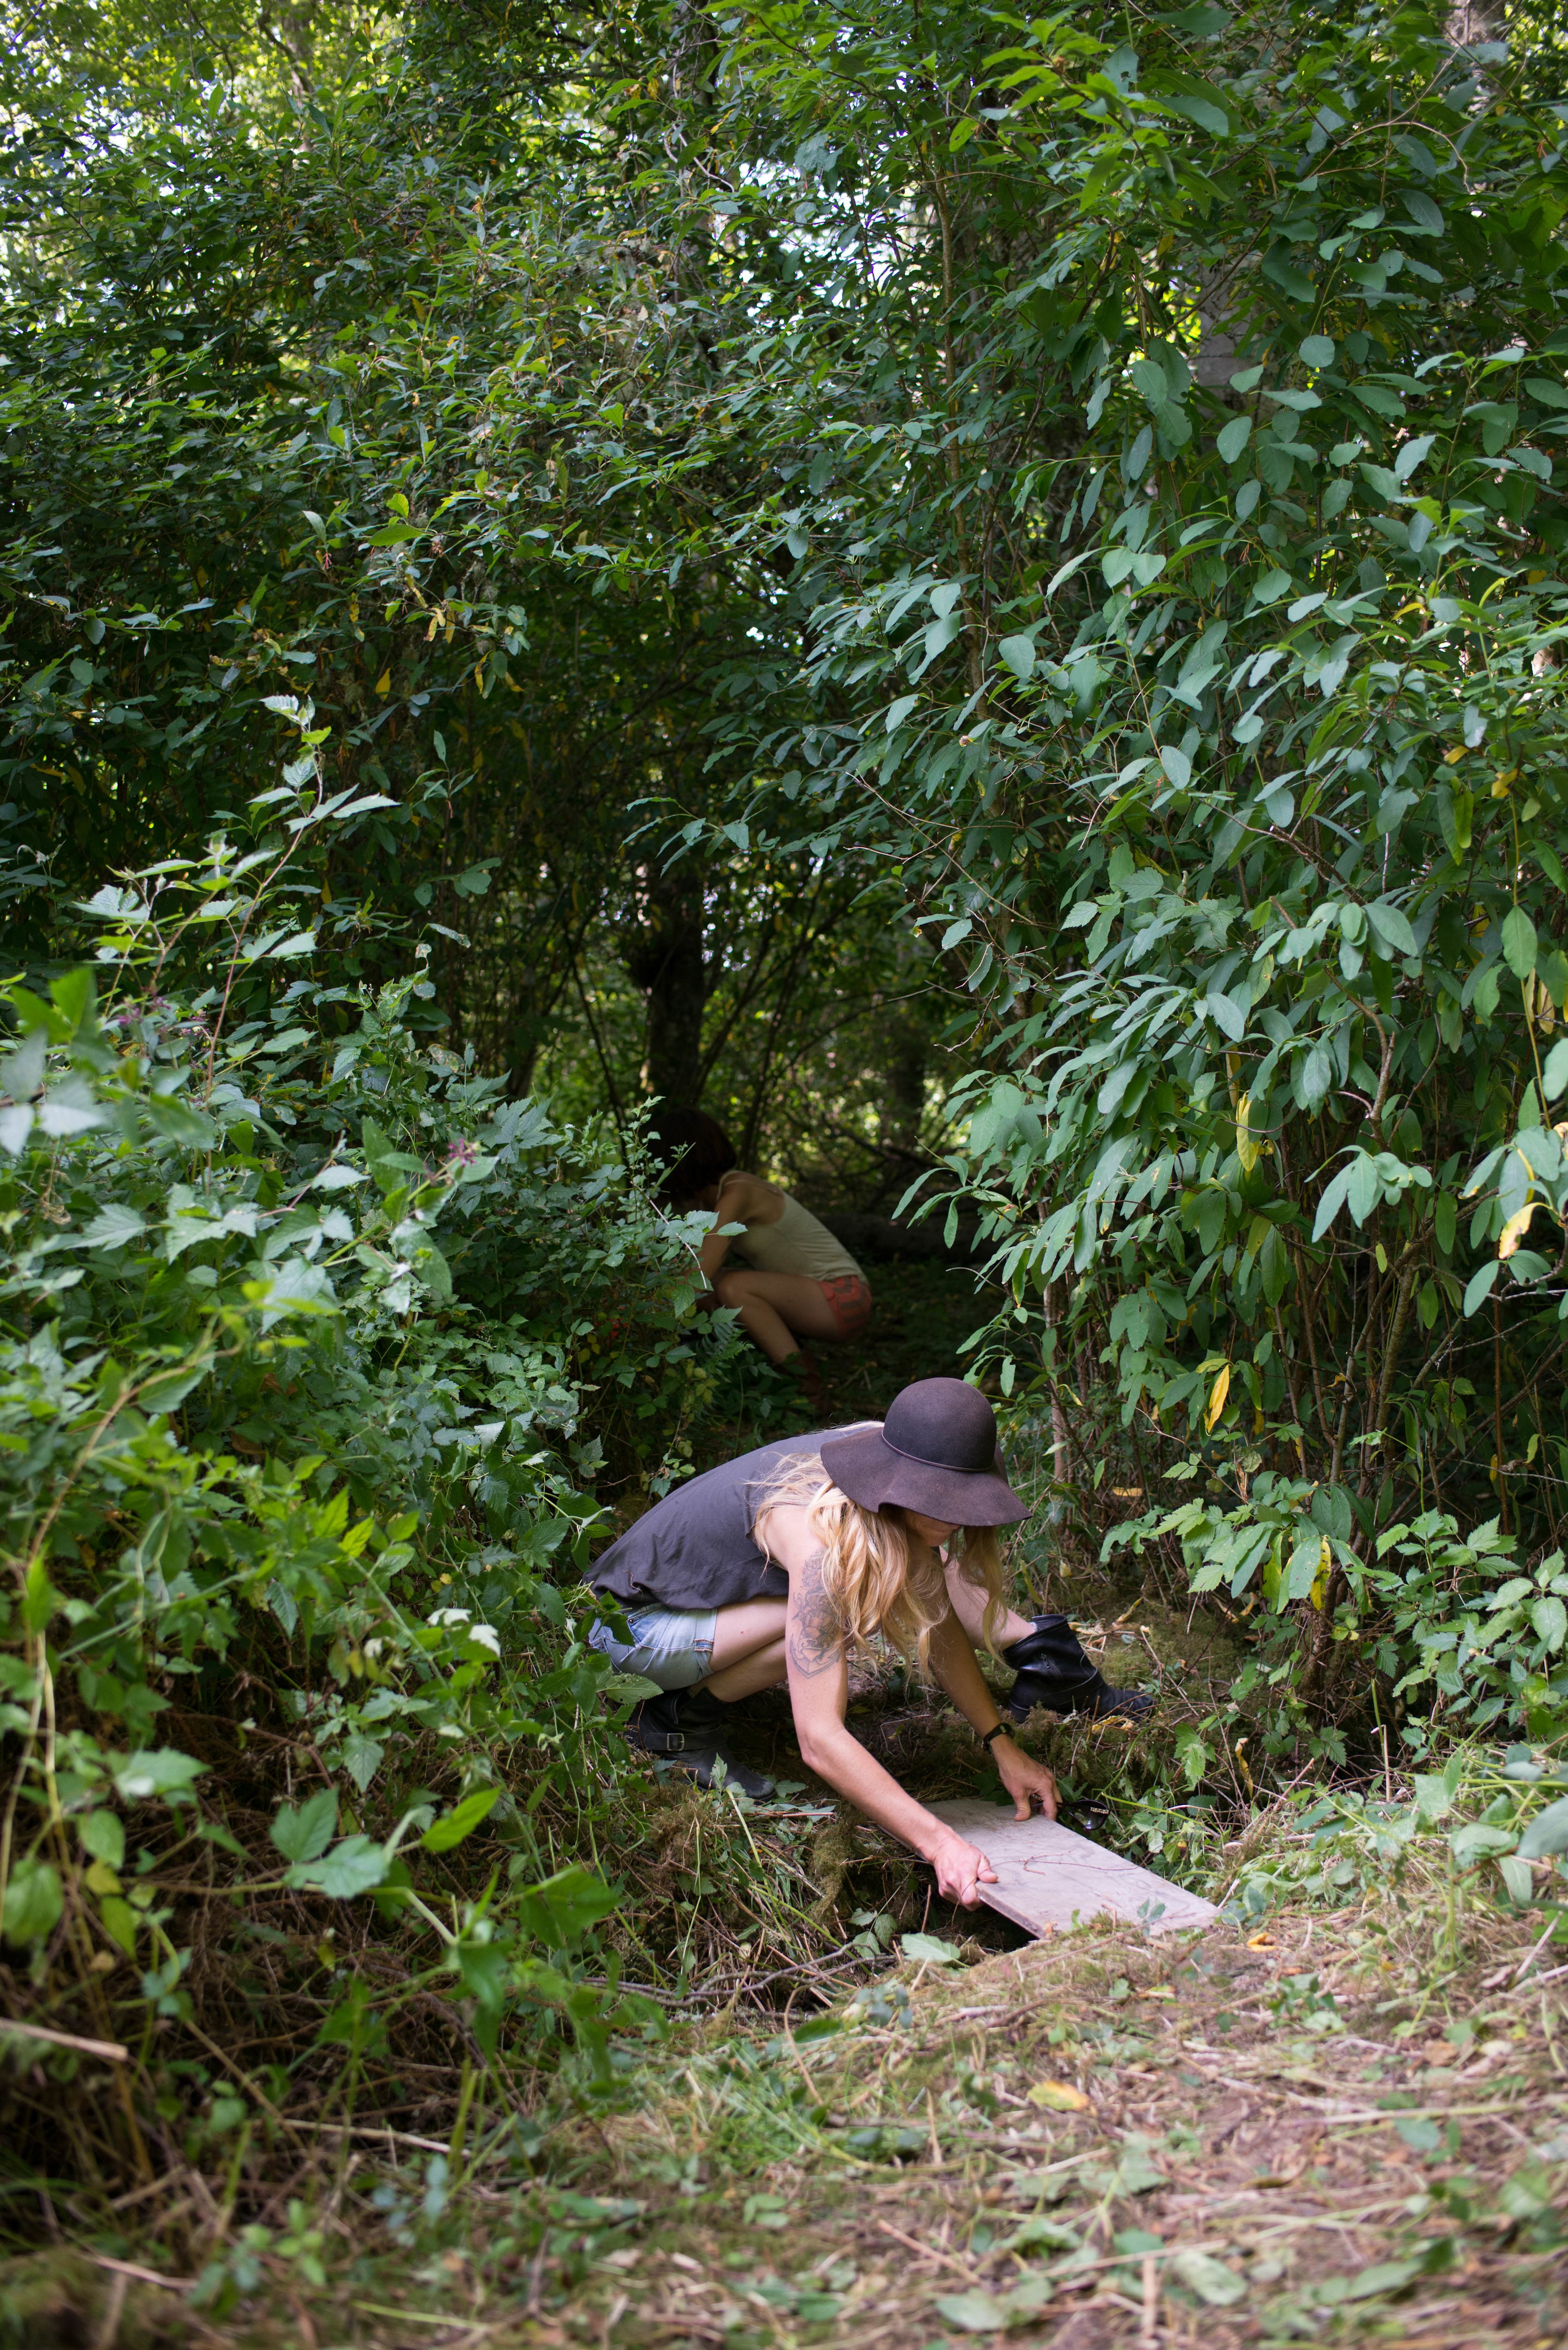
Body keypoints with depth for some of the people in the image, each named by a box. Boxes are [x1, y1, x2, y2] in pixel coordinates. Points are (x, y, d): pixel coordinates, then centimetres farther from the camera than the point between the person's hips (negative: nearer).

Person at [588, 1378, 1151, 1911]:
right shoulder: (824, 1535, -38)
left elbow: (935, 1622, -1)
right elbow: (819, 1740, -42)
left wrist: (1003, 1746, -6)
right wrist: (939, 1842, -44)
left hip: (719, 1585, 8)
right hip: (635, 1621, -7)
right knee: (837, 1616, -31)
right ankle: (675, 1722, -12)